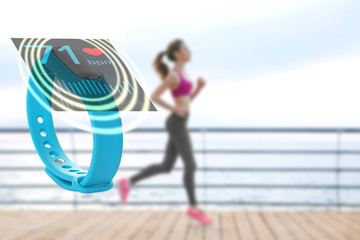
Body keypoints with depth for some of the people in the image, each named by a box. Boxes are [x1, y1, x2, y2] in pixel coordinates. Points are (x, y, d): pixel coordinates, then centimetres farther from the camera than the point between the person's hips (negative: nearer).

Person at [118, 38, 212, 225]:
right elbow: (154, 96, -15)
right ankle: (193, 208, 7)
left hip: (179, 124, 10)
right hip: (177, 123, -10)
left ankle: (128, 183, 16)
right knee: (190, 165, -4)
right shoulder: (173, 75, -12)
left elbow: (188, 99, 23)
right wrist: (175, 109, -14)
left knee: (166, 167, 11)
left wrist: (199, 87, 7)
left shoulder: (182, 73, 17)